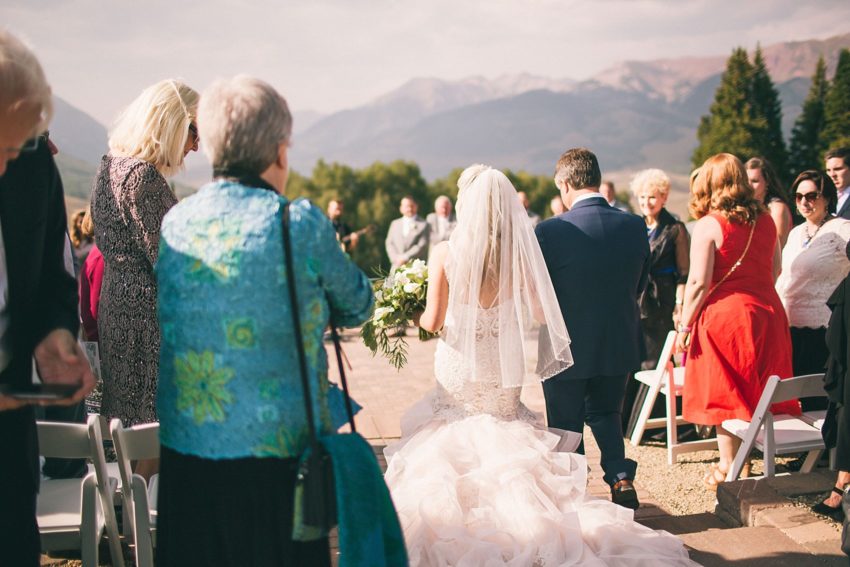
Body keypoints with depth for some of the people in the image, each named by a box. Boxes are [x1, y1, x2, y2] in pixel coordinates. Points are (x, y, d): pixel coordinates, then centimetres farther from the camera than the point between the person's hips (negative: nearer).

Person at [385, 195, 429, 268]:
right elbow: (389, 243, 12)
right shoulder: (395, 224, 18)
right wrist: (396, 258, -5)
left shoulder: (423, 225, 3)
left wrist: (405, 257, -10)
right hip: (397, 267, 4)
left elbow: (422, 246, -5)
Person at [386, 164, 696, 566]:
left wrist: (418, 317, 13)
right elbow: (539, 312, -1)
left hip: (459, 368, -2)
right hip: (504, 368, 3)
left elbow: (433, 321, -10)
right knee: (504, 448, 19)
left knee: (453, 446, 13)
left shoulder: (445, 252, -13)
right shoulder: (519, 250, -5)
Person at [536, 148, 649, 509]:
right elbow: (639, 287, 5)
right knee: (606, 413, 25)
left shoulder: (550, 231, -19)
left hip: (567, 348, -4)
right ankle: (620, 476, 9)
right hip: (619, 345, 4)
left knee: (566, 425, 13)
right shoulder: (635, 226, -6)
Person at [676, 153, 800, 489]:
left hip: (725, 313, -5)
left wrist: (685, 326, -7)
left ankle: (728, 469, 12)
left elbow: (699, 282, -14)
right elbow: (775, 270, 15)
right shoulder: (765, 220, 6)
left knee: (725, 396, 5)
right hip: (768, 311, 6)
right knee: (760, 394, 14)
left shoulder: (709, 225, -12)